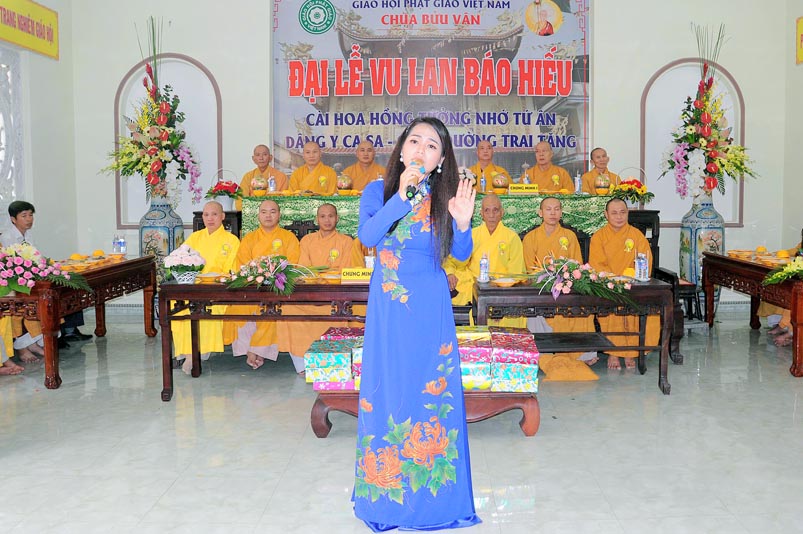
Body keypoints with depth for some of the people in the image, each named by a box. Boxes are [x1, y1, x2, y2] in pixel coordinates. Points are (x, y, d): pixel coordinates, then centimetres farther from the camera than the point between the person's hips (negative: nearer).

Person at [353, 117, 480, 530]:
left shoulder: (444, 197, 4)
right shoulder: (379, 191, 0)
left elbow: (461, 254, 4)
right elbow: (367, 236, -17)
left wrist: (462, 223, -16)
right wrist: (401, 198, -27)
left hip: (431, 306, 1)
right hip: (389, 305, -1)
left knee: (433, 391, 4)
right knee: (389, 388, 3)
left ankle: (431, 489, 19)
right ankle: (387, 485, 19)